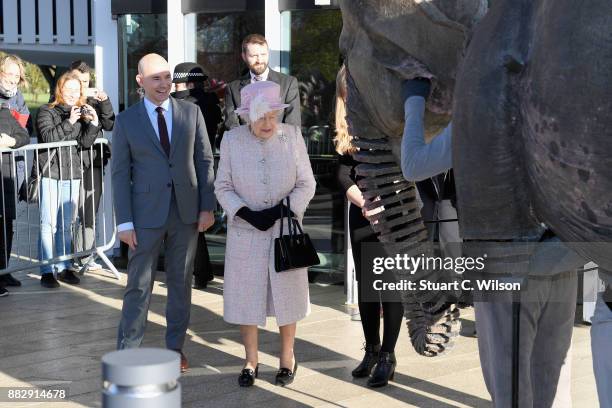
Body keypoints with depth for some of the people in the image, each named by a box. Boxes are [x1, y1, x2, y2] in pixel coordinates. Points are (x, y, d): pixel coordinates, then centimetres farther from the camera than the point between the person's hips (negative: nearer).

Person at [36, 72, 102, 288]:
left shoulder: (81, 112, 14)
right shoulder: (46, 112, 0)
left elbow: (85, 143, 5)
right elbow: (48, 136, -15)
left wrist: (93, 123, -10)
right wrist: (69, 122, -20)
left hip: (72, 174, 5)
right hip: (50, 173, -5)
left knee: (66, 224, 9)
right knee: (49, 224, -6)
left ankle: (63, 267, 15)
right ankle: (46, 271, -1)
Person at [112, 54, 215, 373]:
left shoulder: (191, 112, 4)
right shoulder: (126, 121, 0)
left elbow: (204, 161, 4)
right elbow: (120, 173, -1)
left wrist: (207, 206, -2)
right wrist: (124, 221, -7)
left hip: (186, 213, 2)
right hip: (146, 214, -2)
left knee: (181, 283, 11)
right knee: (138, 286, 1)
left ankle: (175, 347, 23)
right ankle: (127, 352, 11)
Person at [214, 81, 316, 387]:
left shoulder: (292, 136, -5)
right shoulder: (232, 140, -4)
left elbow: (306, 184, -2)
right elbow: (223, 187, 0)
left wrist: (281, 210, -16)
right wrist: (247, 214, -15)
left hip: (285, 230, 0)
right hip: (245, 232, 0)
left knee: (286, 293, 9)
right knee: (246, 295, 6)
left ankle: (287, 358, 26)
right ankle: (251, 361, 22)